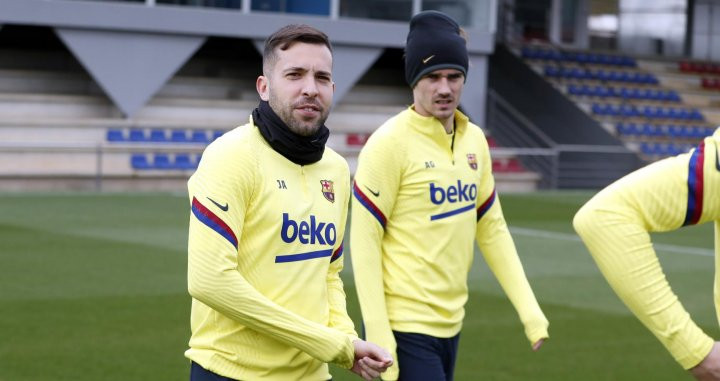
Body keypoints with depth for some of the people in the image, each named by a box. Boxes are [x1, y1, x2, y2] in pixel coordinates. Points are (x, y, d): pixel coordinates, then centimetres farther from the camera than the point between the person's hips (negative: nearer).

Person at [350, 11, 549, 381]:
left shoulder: (474, 140, 8)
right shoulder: (390, 143, -12)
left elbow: (492, 229, 14)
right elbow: (364, 241, -13)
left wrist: (529, 308, 7)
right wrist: (378, 335, -18)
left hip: (450, 323, 7)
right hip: (405, 327, -7)